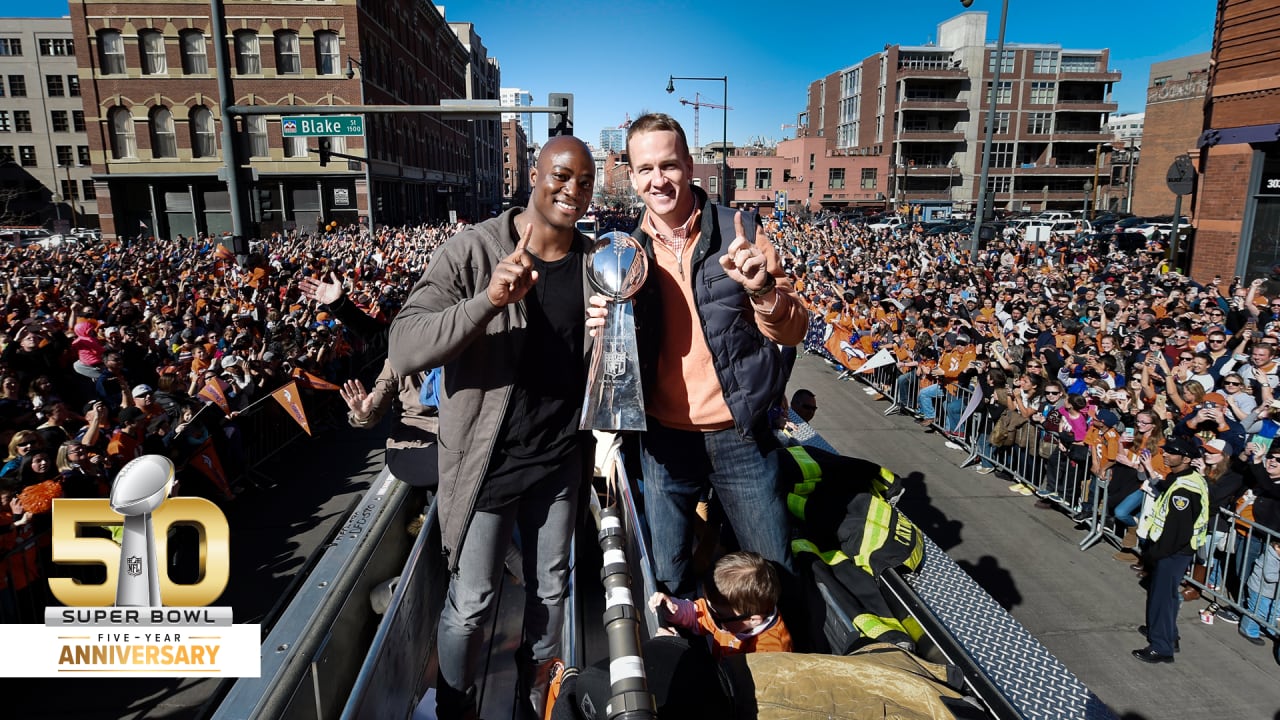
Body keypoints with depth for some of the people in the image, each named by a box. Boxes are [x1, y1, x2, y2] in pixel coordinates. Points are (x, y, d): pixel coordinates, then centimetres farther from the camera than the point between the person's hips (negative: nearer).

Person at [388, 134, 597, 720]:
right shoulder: (472, 251, -15)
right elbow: (404, 351, -23)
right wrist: (487, 302, -36)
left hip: (561, 459, 4)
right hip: (487, 462, -4)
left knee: (551, 589, 20)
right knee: (471, 604, 7)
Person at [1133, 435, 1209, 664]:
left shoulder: (1184, 488, -27)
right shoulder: (1179, 478, 5)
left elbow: (1178, 529, -26)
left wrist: (1154, 553, -18)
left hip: (1173, 551, -10)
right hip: (1168, 548, 10)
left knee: (1162, 595, 0)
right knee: (1161, 591, 22)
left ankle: (1161, 647, 11)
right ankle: (1166, 632, 39)